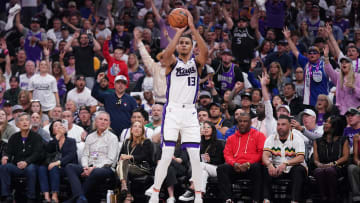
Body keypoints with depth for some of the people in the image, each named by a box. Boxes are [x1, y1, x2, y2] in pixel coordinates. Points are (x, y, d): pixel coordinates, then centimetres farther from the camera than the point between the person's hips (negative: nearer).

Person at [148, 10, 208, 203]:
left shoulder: (196, 62, 7)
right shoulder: (172, 62, 3)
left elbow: (204, 51, -15)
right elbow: (167, 53, -22)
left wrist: (192, 27, -19)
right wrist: (179, 30, -17)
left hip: (190, 113, 2)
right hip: (172, 111, -2)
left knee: (195, 157, 0)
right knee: (166, 156, -7)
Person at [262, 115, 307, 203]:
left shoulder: (297, 139, -2)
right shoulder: (271, 139, 6)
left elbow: (300, 158, -16)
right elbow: (265, 155, -9)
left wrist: (285, 164, -33)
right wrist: (269, 164, -34)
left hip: (292, 168, -2)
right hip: (276, 169, 2)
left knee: (299, 169, -33)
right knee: (266, 170, -27)